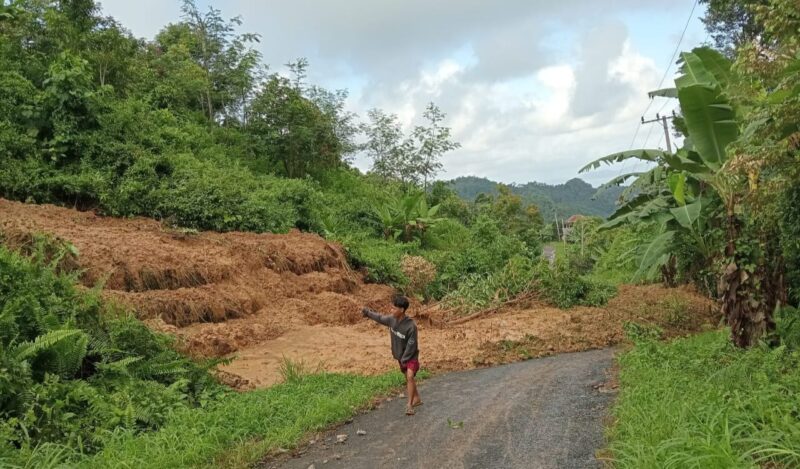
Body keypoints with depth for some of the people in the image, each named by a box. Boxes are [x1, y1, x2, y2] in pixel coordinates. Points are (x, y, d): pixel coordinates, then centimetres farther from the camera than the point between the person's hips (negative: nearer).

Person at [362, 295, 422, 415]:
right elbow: (380, 318, 11)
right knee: (408, 378, 17)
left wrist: (404, 359, -19)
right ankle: (417, 399, 34)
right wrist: (368, 312, 19)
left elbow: (411, 346, -24)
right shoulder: (392, 319, -11)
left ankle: (409, 405, -19)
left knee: (410, 377, -21)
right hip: (401, 356, 7)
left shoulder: (411, 326, -30)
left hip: (411, 356, -7)